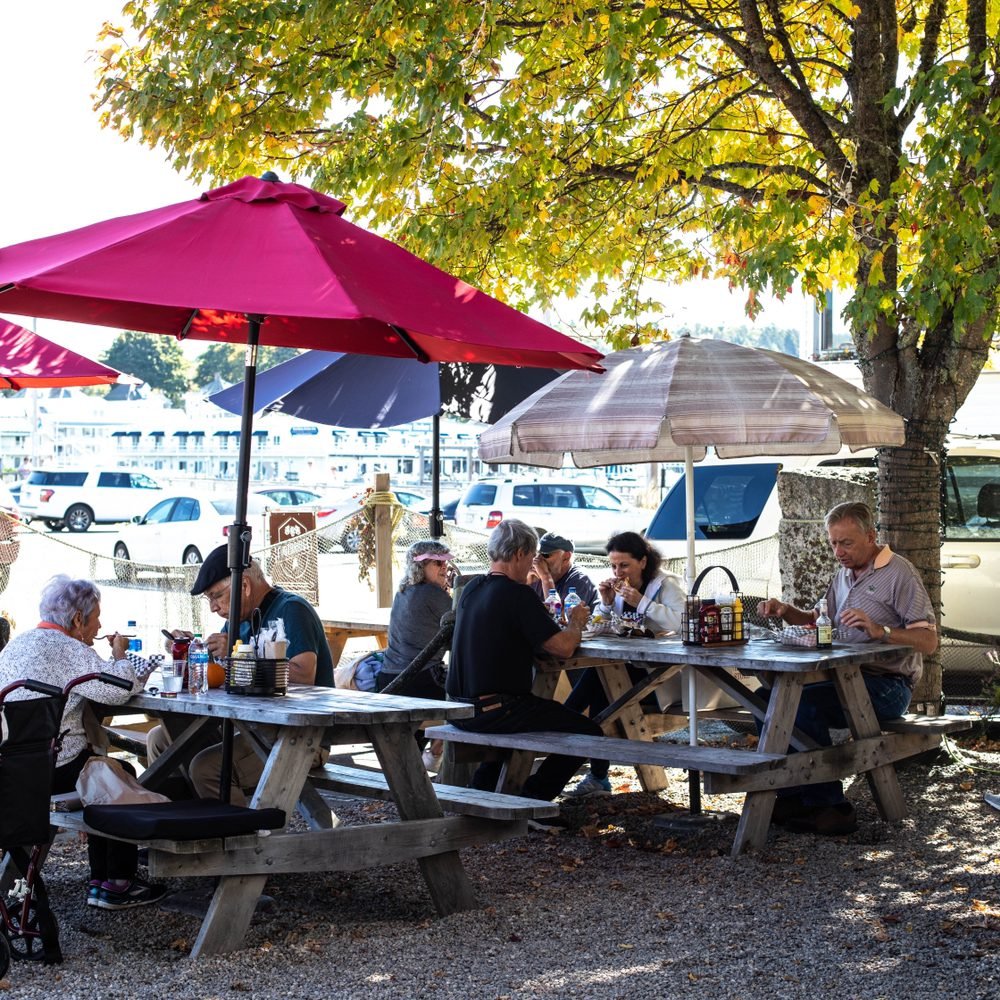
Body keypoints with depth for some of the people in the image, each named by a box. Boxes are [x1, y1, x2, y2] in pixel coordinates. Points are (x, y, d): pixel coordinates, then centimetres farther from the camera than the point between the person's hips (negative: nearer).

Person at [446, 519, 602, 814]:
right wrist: (576, 623, 4)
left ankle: (482, 786, 33)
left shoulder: (471, 589, 9)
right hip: (495, 711, -9)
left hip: (460, 710, 9)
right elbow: (564, 647, -18)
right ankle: (533, 799, 3)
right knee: (589, 731, -2)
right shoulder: (517, 594, -16)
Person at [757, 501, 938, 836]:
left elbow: (928, 641, -16)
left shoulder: (899, 573, -8)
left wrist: (881, 631, -31)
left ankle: (830, 807, -20)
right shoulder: (844, 574, 17)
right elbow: (818, 619, 30)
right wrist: (786, 611, 9)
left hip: (886, 685, -8)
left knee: (803, 704, -29)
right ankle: (792, 796, -5)